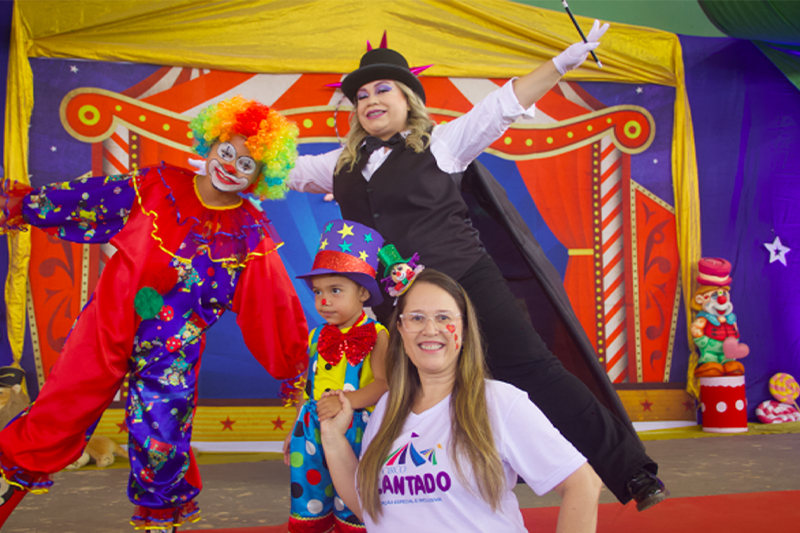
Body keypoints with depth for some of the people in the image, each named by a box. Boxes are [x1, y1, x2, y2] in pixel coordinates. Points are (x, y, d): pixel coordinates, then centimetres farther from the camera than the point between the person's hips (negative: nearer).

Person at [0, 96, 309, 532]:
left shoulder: (251, 234, -4)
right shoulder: (157, 186, -4)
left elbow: (274, 303, 0)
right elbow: (88, 199, 5)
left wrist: (296, 359, 2)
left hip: (172, 349, 0)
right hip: (109, 324, 1)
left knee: (162, 438, 2)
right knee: (61, 408, 7)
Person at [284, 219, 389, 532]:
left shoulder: (375, 336, -8)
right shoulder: (317, 337, 10)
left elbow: (382, 383, -18)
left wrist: (346, 401, -32)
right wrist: (294, 429, 20)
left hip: (356, 431, -5)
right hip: (313, 430, 5)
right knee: (309, 495, 12)